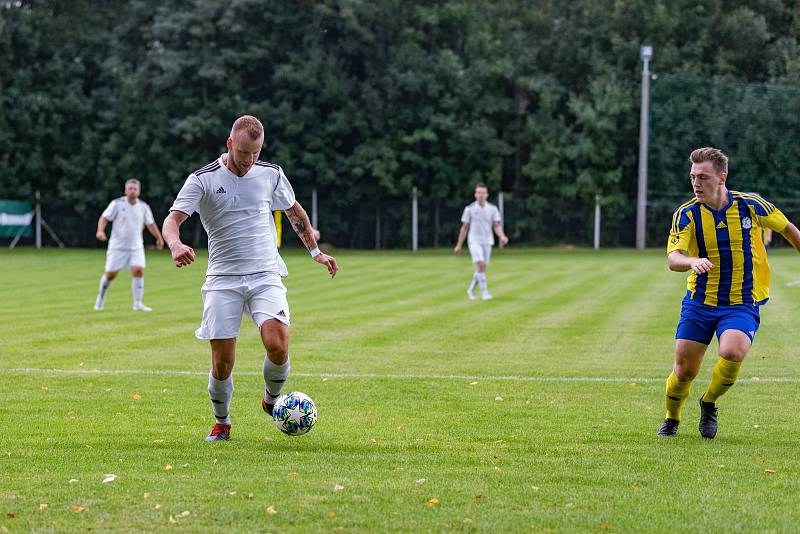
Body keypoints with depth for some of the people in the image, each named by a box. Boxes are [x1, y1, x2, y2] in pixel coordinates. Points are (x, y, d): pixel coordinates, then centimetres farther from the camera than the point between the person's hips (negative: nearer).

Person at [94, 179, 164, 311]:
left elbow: (150, 224, 16)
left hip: (136, 247, 2)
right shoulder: (117, 204, -7)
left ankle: (137, 304, -9)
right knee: (110, 274, -1)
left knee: (138, 271, -15)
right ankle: (101, 296, 27)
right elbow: (104, 218, -8)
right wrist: (100, 230, -25)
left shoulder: (143, 206, 3)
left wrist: (159, 238, 20)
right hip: (117, 246, -2)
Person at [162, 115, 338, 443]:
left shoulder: (270, 174, 6)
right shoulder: (202, 180, -4)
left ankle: (272, 400, 10)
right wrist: (175, 245, -36)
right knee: (222, 364, -5)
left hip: (266, 276, 2)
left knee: (277, 346, -20)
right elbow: (172, 220, -14)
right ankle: (222, 423, 21)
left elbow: (295, 211, 24)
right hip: (223, 280, -1)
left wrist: (315, 251, 28)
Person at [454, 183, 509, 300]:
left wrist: (502, 237, -21)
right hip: (474, 241, -3)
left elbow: (497, 226, 0)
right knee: (480, 265, -20)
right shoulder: (470, 209, -3)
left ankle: (471, 290, 30)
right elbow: (464, 227, 4)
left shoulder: (493, 209, 2)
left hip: (487, 242, 3)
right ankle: (484, 292, -16)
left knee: (482, 268, 9)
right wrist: (459, 245, 6)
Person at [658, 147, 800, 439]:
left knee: (732, 352, -28)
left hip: (742, 303, -1)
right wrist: (693, 262, -42)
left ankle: (709, 404, 2)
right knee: (684, 369, -1)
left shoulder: (751, 205, -8)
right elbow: (672, 259, -20)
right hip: (699, 302, 1)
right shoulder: (686, 214, -8)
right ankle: (671, 420, 30)